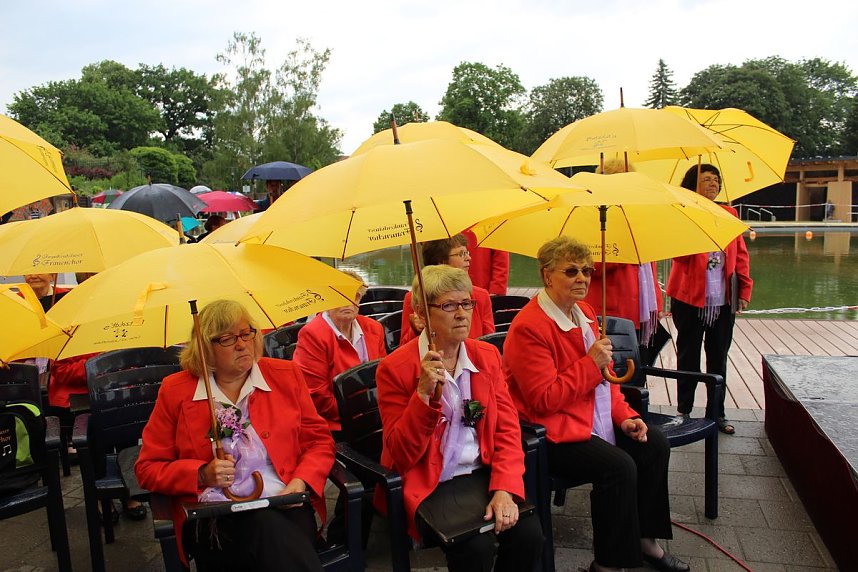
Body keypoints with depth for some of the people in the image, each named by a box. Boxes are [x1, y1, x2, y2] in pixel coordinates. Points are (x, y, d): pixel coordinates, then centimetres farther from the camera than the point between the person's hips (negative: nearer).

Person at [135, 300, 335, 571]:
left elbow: (319, 440, 14)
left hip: (285, 504, 2)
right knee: (272, 530, -35)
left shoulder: (286, 375, 12)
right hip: (213, 517, -1)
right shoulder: (175, 390, 9)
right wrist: (202, 475, -7)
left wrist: (301, 482, -6)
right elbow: (147, 468, 11)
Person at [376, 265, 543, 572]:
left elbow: (507, 429, 2)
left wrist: (504, 489, -13)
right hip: (428, 485, -4)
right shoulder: (395, 368, -9)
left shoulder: (487, 355, 5)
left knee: (529, 533, -17)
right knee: (476, 546, -25)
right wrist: (424, 394, -25)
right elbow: (402, 454, -12)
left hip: (482, 474, 4)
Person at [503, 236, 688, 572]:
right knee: (619, 466, -25)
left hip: (594, 419, 10)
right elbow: (544, 400, -23)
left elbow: (604, 376, 18)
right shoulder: (528, 327, -22)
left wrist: (624, 415, 4)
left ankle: (644, 538, 22)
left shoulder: (585, 313, 8)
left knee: (656, 446, 4)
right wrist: (591, 363, -22)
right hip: (551, 432, -10)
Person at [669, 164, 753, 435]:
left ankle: (717, 413, 25)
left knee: (718, 358, 13)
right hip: (690, 300, -4)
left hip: (724, 301, 4)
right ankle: (683, 411, 21)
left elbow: (741, 254, 10)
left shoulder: (728, 213, 8)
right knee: (689, 358, 8)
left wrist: (744, 289, 3)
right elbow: (679, 252, -18)